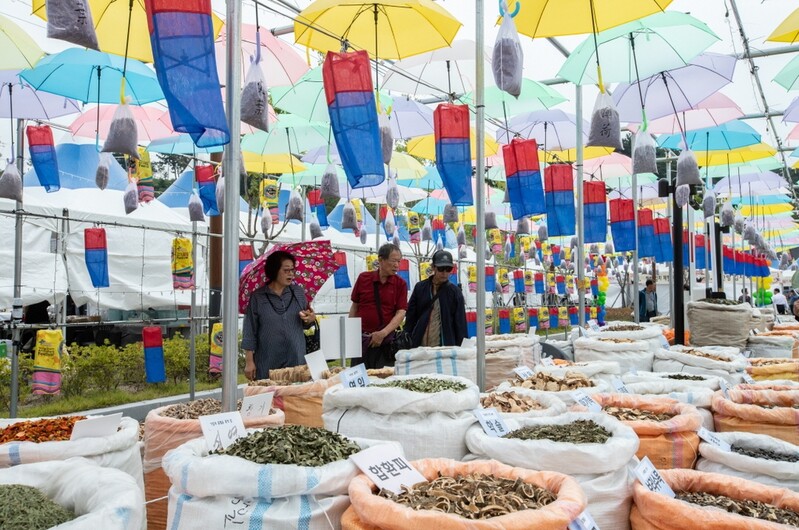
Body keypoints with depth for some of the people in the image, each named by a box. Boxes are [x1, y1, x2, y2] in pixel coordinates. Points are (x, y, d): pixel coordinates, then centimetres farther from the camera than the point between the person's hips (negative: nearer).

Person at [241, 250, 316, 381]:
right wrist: (249, 361, -3)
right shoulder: (258, 297, -3)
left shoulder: (298, 292, 8)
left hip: (296, 360, 3)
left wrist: (311, 319, -7)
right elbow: (249, 332, 0)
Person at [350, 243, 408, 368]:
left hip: (386, 340, -1)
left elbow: (401, 313, -7)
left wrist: (383, 333, -17)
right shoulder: (363, 278, 2)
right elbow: (354, 306, 9)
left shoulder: (401, 284, -2)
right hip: (361, 337, 1)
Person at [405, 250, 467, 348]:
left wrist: (459, 347, -4)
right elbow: (410, 317, 8)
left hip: (445, 347, -1)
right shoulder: (420, 288, 5)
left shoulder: (455, 292, 2)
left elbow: (460, 322, 2)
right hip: (419, 346, 1)